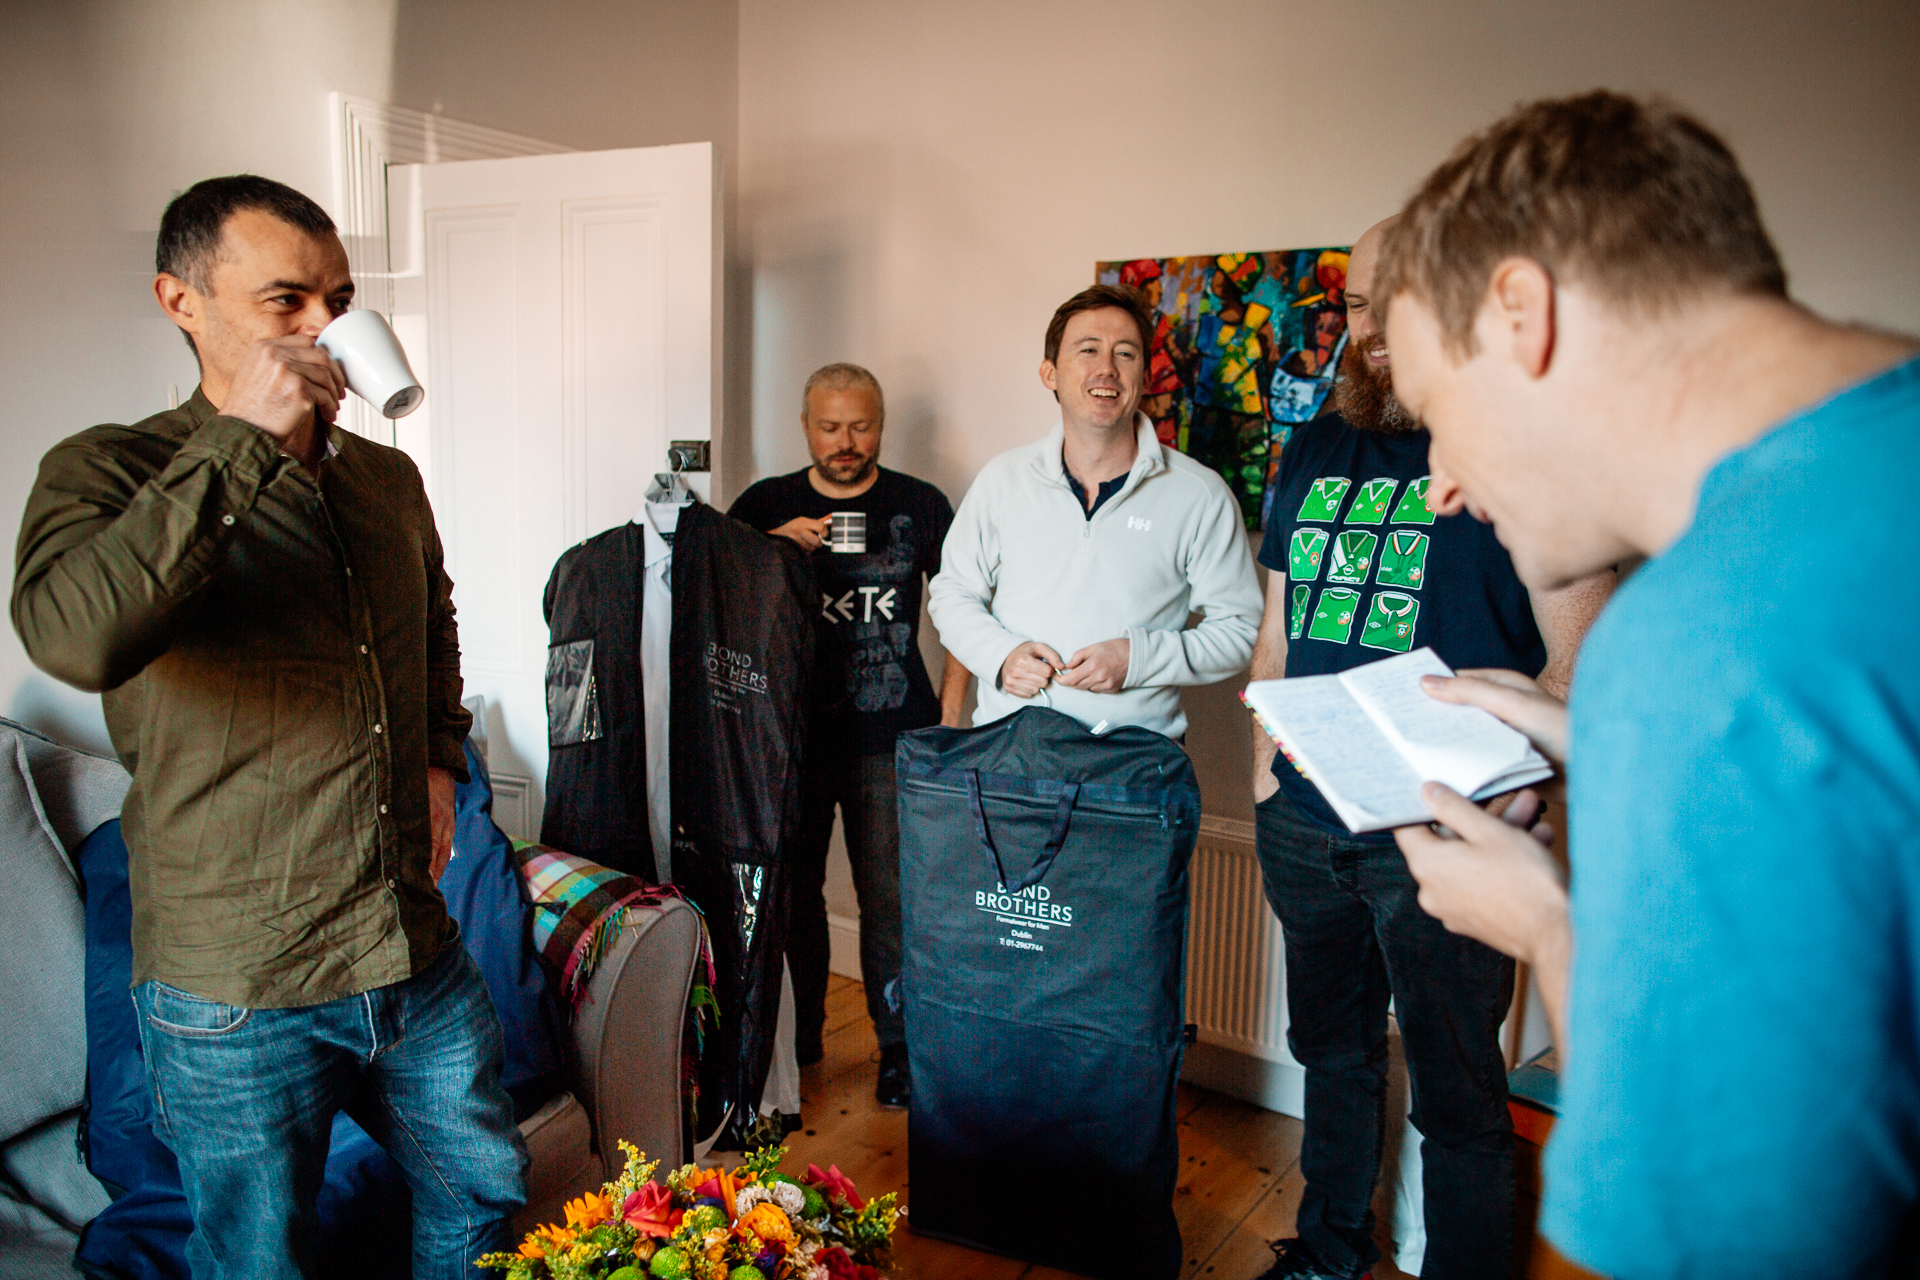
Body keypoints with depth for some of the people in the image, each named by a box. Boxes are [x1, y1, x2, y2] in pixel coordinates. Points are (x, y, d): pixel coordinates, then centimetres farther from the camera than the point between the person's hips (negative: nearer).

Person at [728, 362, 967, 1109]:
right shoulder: (765, 507, 8)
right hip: (789, 731, 2)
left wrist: (949, 707, 2)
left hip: (890, 737, -1)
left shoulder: (921, 506, 6)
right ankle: (795, 1039, 26)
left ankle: (900, 1047, 14)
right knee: (790, 891, 9)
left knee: (891, 898, -2)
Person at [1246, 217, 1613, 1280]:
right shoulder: (1314, 450, 11)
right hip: (1304, 820, 6)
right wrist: (1265, 764, 7)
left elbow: (1580, 663, -9)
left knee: (1455, 1093, 6)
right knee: (1333, 1049, 21)